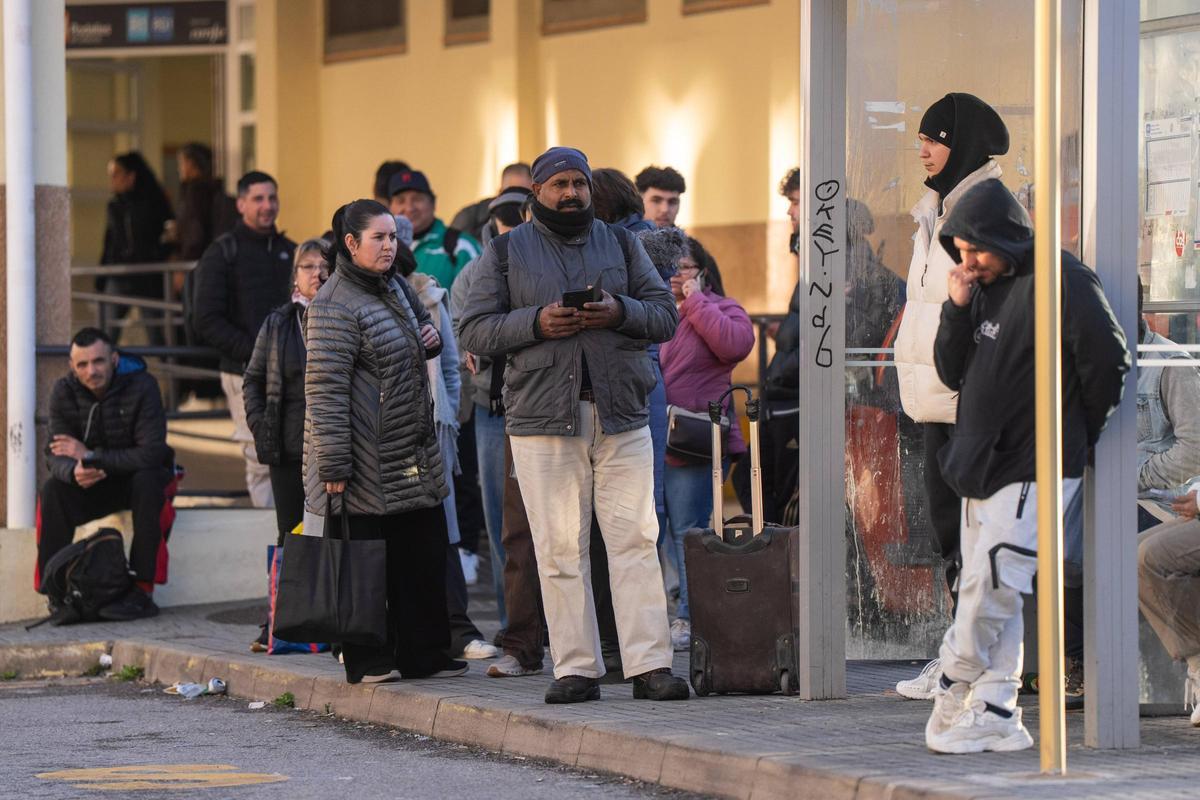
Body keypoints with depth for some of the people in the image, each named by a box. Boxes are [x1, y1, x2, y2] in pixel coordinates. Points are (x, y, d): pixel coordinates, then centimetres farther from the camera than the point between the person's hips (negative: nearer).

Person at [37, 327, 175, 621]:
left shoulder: (141, 387, -20)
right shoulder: (64, 393, -9)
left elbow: (151, 454, -28)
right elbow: (55, 455, -13)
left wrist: (90, 456, -24)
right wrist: (73, 471, -38)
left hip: (141, 476, -3)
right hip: (96, 485, 3)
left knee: (146, 482, -36)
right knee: (53, 490, -24)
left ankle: (141, 591, -33)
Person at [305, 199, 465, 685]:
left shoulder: (395, 288, 13)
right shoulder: (335, 307, -14)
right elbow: (325, 389, -19)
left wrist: (430, 339, 8)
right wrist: (333, 462, -23)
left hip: (412, 456, 9)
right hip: (365, 463, -9)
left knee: (423, 554, 10)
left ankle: (423, 653, 18)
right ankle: (368, 659, 5)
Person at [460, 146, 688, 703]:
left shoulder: (620, 244, 16)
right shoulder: (506, 253, 10)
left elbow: (665, 316, 12)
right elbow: (475, 331, 4)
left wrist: (620, 313, -8)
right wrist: (535, 323, -12)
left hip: (620, 416, 1)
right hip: (541, 418, -1)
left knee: (635, 538, -6)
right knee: (560, 547, -2)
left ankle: (650, 665, -6)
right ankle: (576, 668, 2)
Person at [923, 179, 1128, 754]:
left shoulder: (1061, 284, -12)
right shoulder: (986, 288, 13)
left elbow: (1108, 360, -15)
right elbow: (953, 373, 14)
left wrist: (1079, 431, -3)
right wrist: (957, 310, -2)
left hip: (1034, 469, -9)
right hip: (984, 469, 9)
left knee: (989, 587, -11)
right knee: (987, 594, 7)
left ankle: (953, 693, 1)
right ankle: (995, 714, 10)